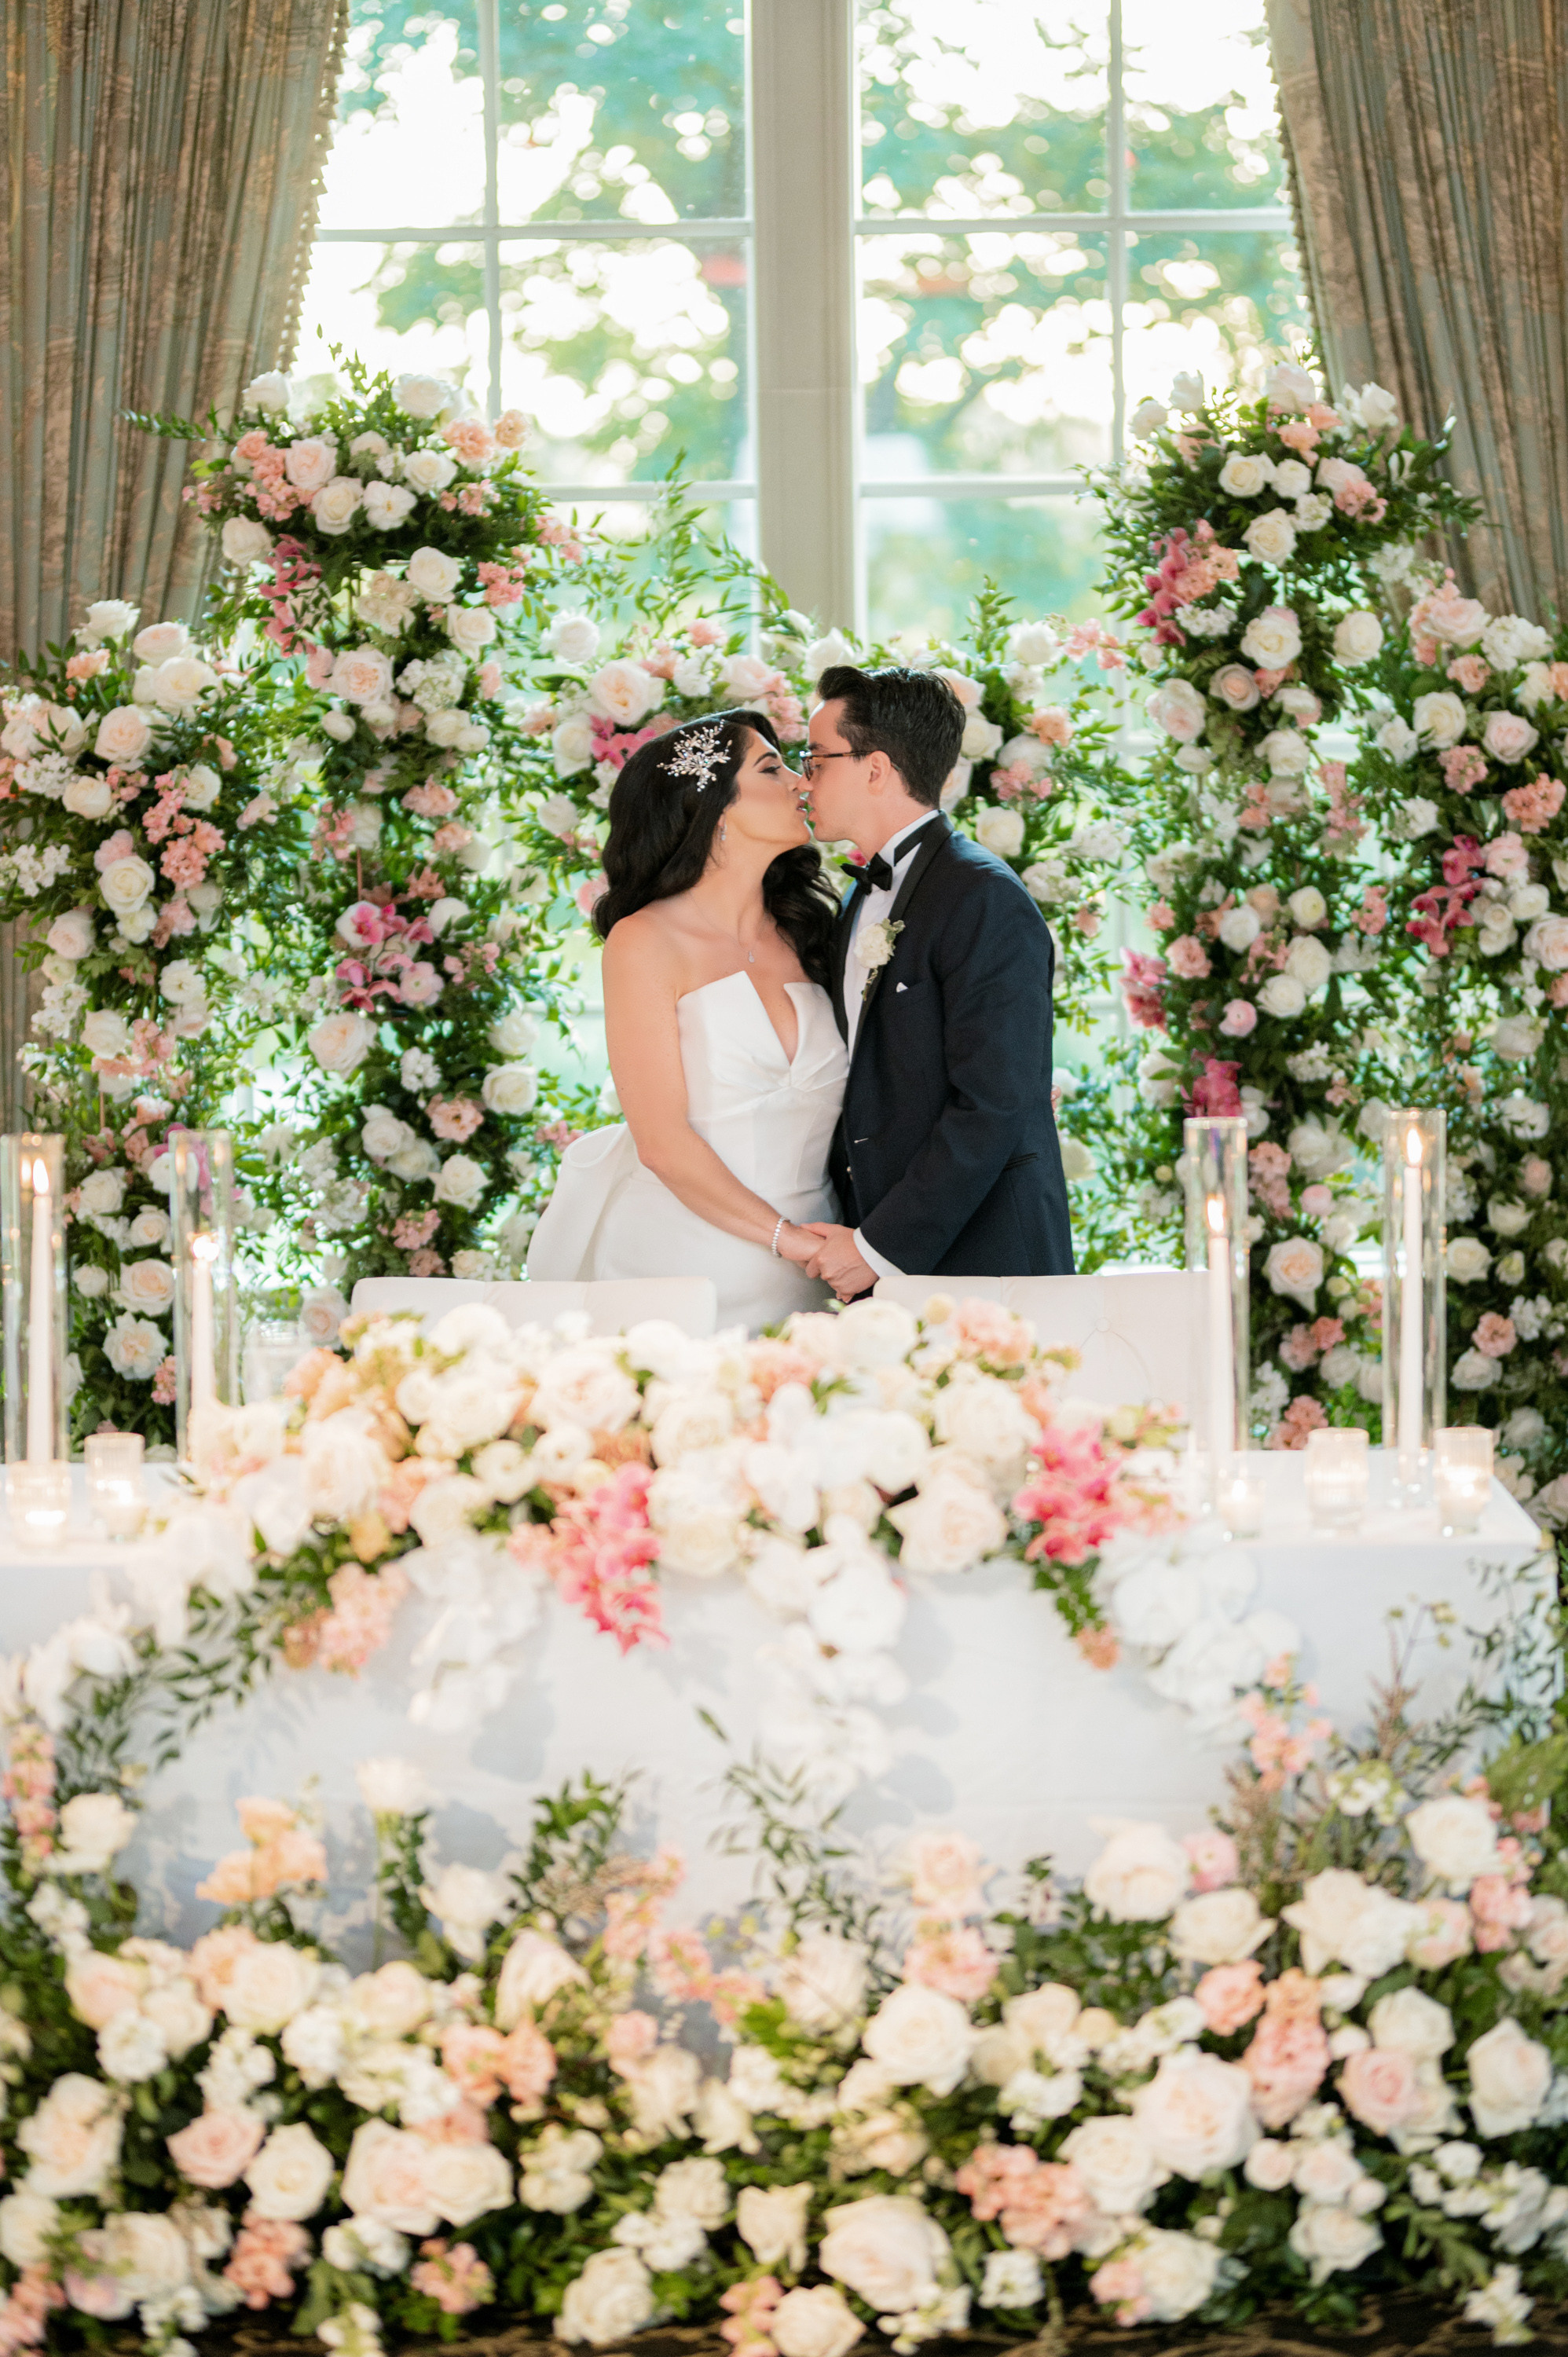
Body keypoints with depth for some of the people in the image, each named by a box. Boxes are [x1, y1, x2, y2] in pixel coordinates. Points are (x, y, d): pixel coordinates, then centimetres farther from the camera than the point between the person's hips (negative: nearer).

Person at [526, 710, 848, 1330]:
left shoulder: (806, 937, 10)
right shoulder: (646, 942, -6)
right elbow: (662, 1142, -11)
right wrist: (788, 1238, -13)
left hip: (800, 1276, 4)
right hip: (678, 1266, -4)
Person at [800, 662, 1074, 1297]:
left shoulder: (985, 900, -11)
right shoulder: (862, 905, 19)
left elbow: (993, 1108, -17)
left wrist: (881, 1249, -16)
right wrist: (845, 1235, 6)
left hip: (979, 1266, -7)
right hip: (878, 1269, 8)